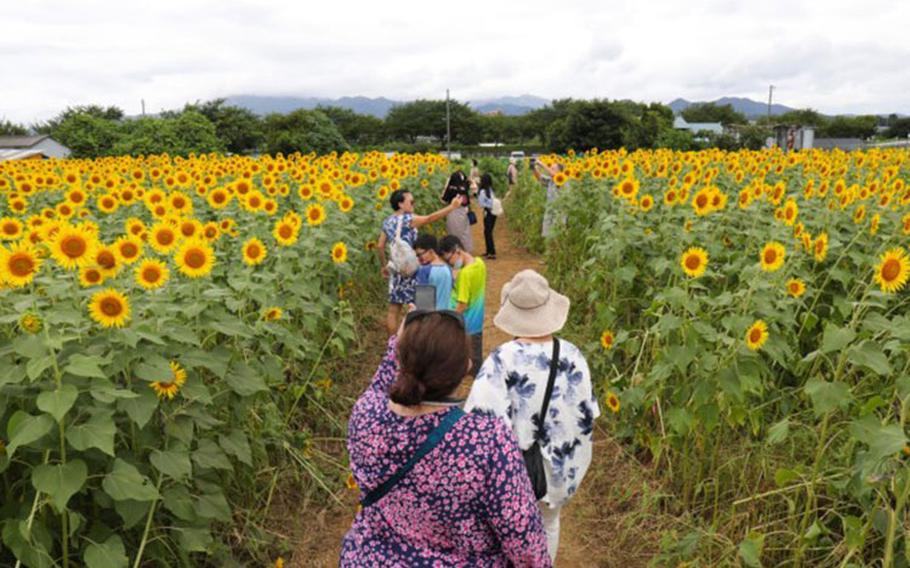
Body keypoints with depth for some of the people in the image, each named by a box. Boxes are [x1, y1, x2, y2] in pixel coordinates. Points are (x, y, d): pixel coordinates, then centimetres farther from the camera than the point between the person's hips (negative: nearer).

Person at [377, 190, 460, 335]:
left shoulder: (387, 222, 7)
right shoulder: (408, 219, -14)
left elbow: (380, 246, 9)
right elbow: (430, 218, -27)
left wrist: (383, 266, 20)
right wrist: (451, 207, -30)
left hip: (396, 270, 7)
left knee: (393, 309, 11)